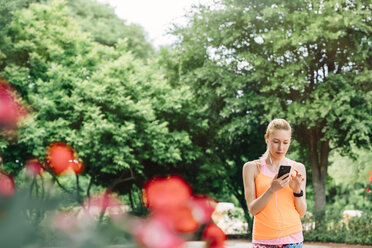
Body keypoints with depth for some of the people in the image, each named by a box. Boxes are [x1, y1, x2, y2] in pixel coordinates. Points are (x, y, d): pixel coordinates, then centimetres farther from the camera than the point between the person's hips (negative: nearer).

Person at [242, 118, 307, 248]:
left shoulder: (298, 168, 8)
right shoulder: (252, 167, 4)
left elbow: (302, 212, 7)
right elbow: (253, 209, -3)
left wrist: (297, 190, -11)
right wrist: (272, 189, -17)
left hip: (292, 238, 1)